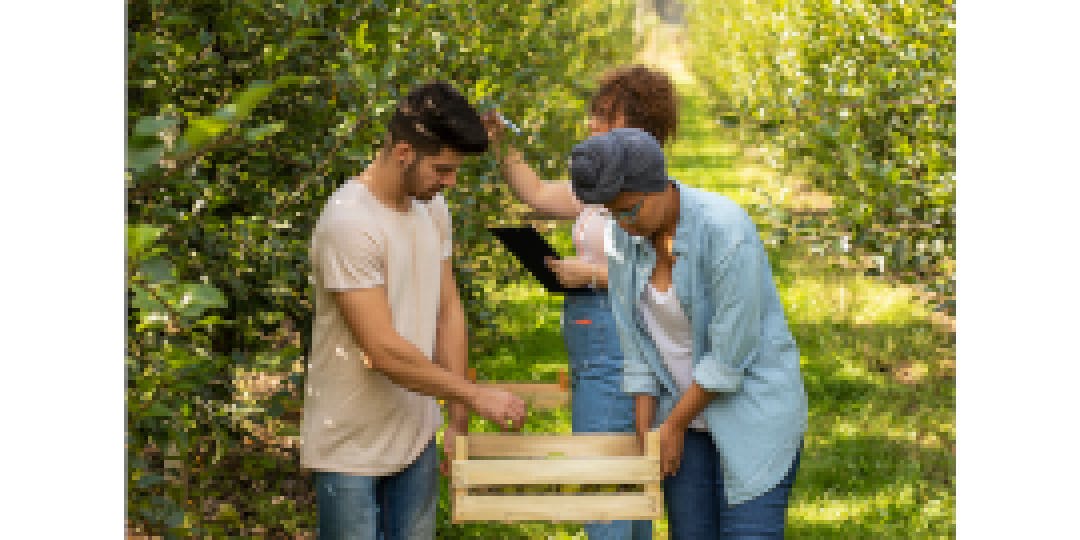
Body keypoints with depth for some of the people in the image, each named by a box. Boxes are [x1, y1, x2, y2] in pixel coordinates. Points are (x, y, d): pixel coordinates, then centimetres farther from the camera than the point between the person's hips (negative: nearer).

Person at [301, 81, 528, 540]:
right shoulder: (348, 223, -22)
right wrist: (474, 395, -17)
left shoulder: (433, 209, 6)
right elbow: (384, 350, -24)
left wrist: (457, 419, 7)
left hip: (416, 439, 7)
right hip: (351, 450, -7)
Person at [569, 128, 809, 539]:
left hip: (756, 405, -7)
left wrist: (675, 427, -15)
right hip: (693, 406, 7)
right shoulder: (628, 237, -4)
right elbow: (637, 344, 1)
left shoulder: (726, 230, -27)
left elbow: (732, 351, -24)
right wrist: (644, 442, -2)